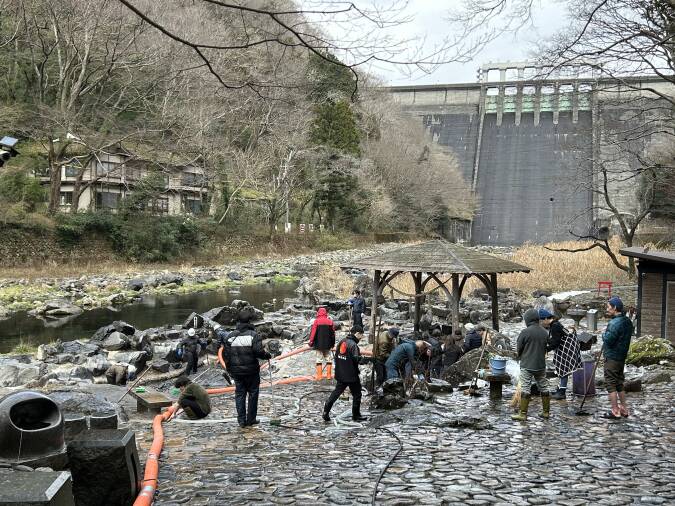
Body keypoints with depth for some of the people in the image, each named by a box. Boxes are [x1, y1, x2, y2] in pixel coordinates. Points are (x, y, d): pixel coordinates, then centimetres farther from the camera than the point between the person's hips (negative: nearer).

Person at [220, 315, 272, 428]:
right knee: (253, 393, 10)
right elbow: (259, 351, -20)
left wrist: (229, 368, 16)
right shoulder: (253, 335, -10)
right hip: (251, 370, -3)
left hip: (236, 371, 3)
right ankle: (251, 419, 12)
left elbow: (225, 354, 4)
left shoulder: (230, 336, 2)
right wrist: (267, 356, 0)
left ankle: (241, 421, 10)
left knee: (239, 394, 11)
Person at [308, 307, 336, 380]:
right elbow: (333, 333, 8)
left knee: (319, 358, 3)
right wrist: (333, 343, 18)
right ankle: (328, 375, 10)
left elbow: (313, 332, -8)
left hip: (318, 344, -2)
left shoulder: (316, 321, -8)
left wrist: (311, 341, 2)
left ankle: (319, 375, 1)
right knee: (328, 358, 10)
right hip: (327, 344, 2)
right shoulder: (330, 321, 2)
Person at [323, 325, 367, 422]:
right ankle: (356, 416, 15)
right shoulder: (353, 344, -19)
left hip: (340, 374, 7)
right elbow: (356, 359, -22)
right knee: (356, 394, 8)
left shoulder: (342, 342, 6)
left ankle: (326, 411, 9)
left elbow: (336, 356, 11)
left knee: (336, 392, 15)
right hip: (351, 375, -7)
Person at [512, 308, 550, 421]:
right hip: (541, 365, 5)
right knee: (543, 388, 14)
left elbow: (518, 349, -7)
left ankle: (523, 414, -1)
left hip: (527, 365, -5)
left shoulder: (525, 332, -15)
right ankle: (546, 412, 22)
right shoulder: (545, 332, 3)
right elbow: (546, 348, 11)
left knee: (525, 389, -2)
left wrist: (519, 355, 14)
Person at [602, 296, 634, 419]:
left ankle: (615, 411, 2)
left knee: (611, 384, -1)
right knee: (619, 383, 17)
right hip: (622, 356, 9)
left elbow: (608, 340, -24)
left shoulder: (615, 323, -22)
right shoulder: (627, 321, 10)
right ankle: (624, 409, 23)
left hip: (612, 357, -9)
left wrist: (604, 334, -4)